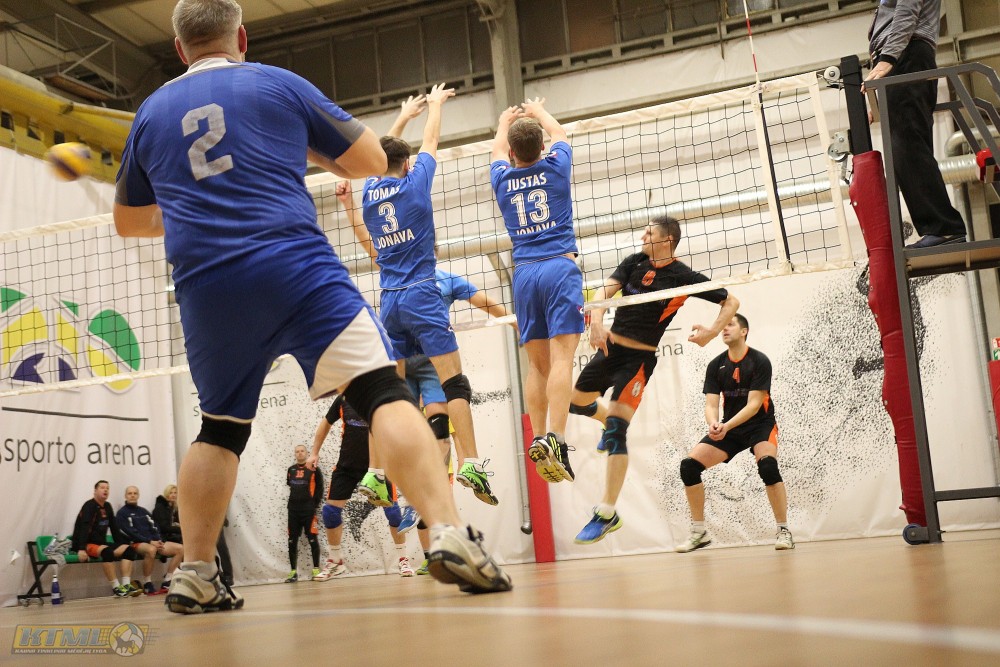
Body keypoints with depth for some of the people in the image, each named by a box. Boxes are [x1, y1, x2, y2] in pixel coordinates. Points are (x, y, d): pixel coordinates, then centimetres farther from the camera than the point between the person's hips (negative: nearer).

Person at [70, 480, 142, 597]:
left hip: (101, 543, 8)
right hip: (87, 544, -8)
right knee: (107, 551, -36)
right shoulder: (89, 506, -11)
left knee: (128, 549, -10)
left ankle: (126, 585, -22)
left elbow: (114, 528, 16)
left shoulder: (107, 507, 12)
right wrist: (82, 549, -35)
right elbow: (84, 528, -23)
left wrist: (121, 545, 11)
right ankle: (116, 587, -31)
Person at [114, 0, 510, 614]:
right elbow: (370, 160, 12)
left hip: (205, 288, 4)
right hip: (295, 266, -3)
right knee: (382, 390, -9)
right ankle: (450, 533, -25)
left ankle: (195, 576, 18)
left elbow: (129, 221, 30)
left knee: (221, 427, 19)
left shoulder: (151, 113, 19)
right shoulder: (278, 84, 11)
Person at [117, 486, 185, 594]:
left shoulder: (144, 511, 23)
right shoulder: (122, 513, 2)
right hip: (136, 544, -7)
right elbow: (130, 533, -9)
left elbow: (154, 528, 16)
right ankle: (147, 584, -25)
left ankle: (167, 582, -9)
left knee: (180, 548, -10)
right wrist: (150, 541, -18)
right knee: (151, 550, -41)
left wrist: (159, 541, -6)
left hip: (153, 542, 7)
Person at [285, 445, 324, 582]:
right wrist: (293, 502, 13)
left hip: (308, 509, -4)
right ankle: (293, 572, 10)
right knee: (292, 541, 4)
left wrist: (315, 504, -5)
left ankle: (316, 569, 3)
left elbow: (319, 488, 0)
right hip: (293, 509, 4)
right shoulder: (291, 470, 10)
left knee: (312, 539, -4)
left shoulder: (313, 469, 0)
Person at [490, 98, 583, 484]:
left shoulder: (502, 179, 10)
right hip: (560, 267, -3)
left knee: (537, 363, 6)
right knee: (561, 356, -13)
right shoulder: (555, 167, 4)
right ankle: (554, 438, -26)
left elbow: (498, 152, 34)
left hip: (524, 274, 3)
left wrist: (505, 123, 53)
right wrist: (538, 112, 46)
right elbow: (559, 133, 27)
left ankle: (537, 439, -2)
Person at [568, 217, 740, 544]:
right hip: (610, 347, 6)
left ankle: (607, 514, -10)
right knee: (576, 400, 19)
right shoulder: (634, 262, 4)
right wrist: (597, 321, -28)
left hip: (639, 357, -6)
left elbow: (731, 301, 1)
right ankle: (611, 420, 52)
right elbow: (605, 290, -9)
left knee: (616, 432, -15)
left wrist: (712, 331, -16)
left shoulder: (684, 277, -7)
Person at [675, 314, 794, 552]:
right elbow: (711, 404, -7)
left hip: (760, 425, -4)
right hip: (728, 428, 5)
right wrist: (713, 423, -30)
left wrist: (726, 426, -34)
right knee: (689, 464, -12)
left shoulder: (759, 361, -13)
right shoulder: (716, 365, -1)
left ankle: (783, 530, -19)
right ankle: (699, 532, 0)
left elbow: (754, 404, -20)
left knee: (767, 464, -34)